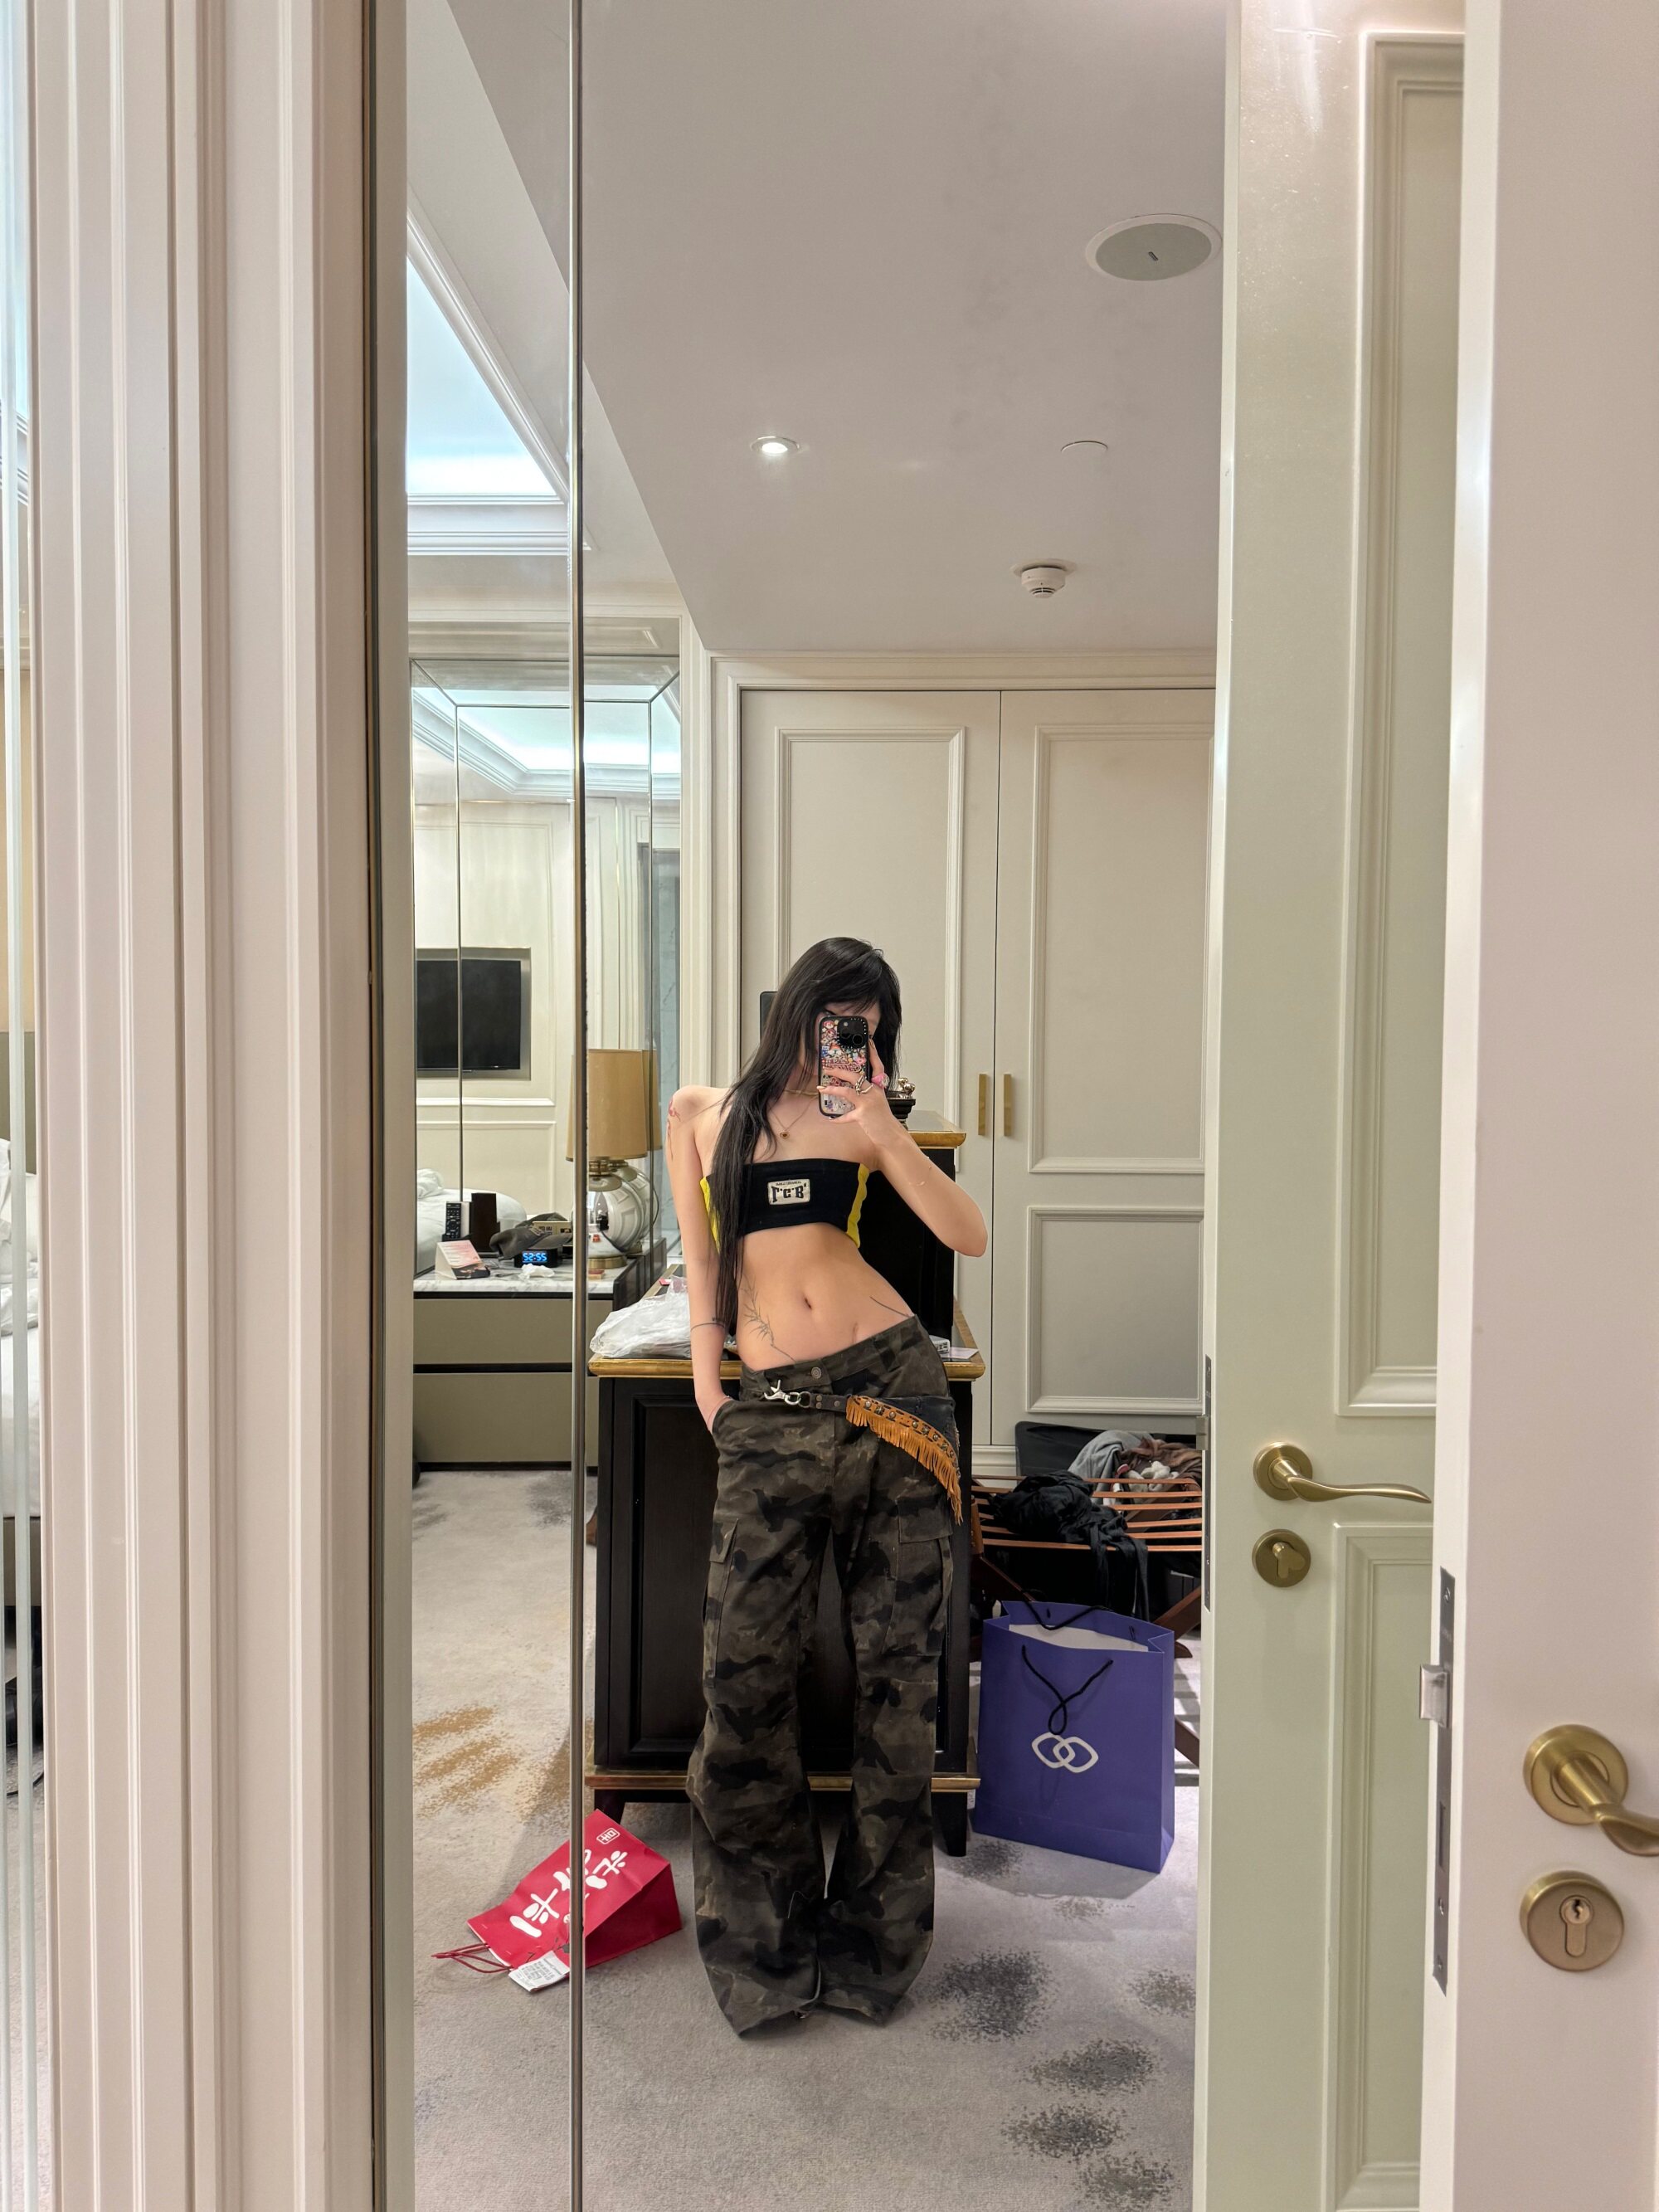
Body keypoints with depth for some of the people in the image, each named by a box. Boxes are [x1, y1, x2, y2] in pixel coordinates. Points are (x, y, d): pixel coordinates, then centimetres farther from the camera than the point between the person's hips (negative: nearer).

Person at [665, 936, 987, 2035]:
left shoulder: (862, 1120, 8)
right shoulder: (700, 1114, 12)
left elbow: (970, 1234, -4)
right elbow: (702, 1267, 12)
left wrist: (882, 1127, -12)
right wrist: (708, 1388, 4)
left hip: (892, 1384, 0)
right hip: (773, 1410, 0)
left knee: (898, 1654, 5)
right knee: (746, 1664, -4)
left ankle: (877, 1927, 23)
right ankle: (766, 1934, 17)